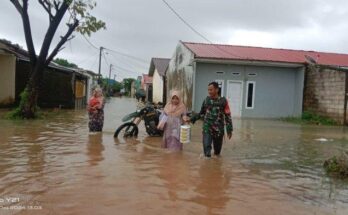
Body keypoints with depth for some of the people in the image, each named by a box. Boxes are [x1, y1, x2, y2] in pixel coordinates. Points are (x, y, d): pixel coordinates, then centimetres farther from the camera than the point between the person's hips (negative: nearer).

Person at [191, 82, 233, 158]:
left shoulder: (223, 101, -6)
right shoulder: (206, 100, 1)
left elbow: (227, 116, -4)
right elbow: (201, 113, 12)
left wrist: (229, 130, -5)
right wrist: (193, 118, -1)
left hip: (219, 129, -1)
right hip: (207, 128, 1)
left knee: (217, 148, 14)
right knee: (206, 146, -9)